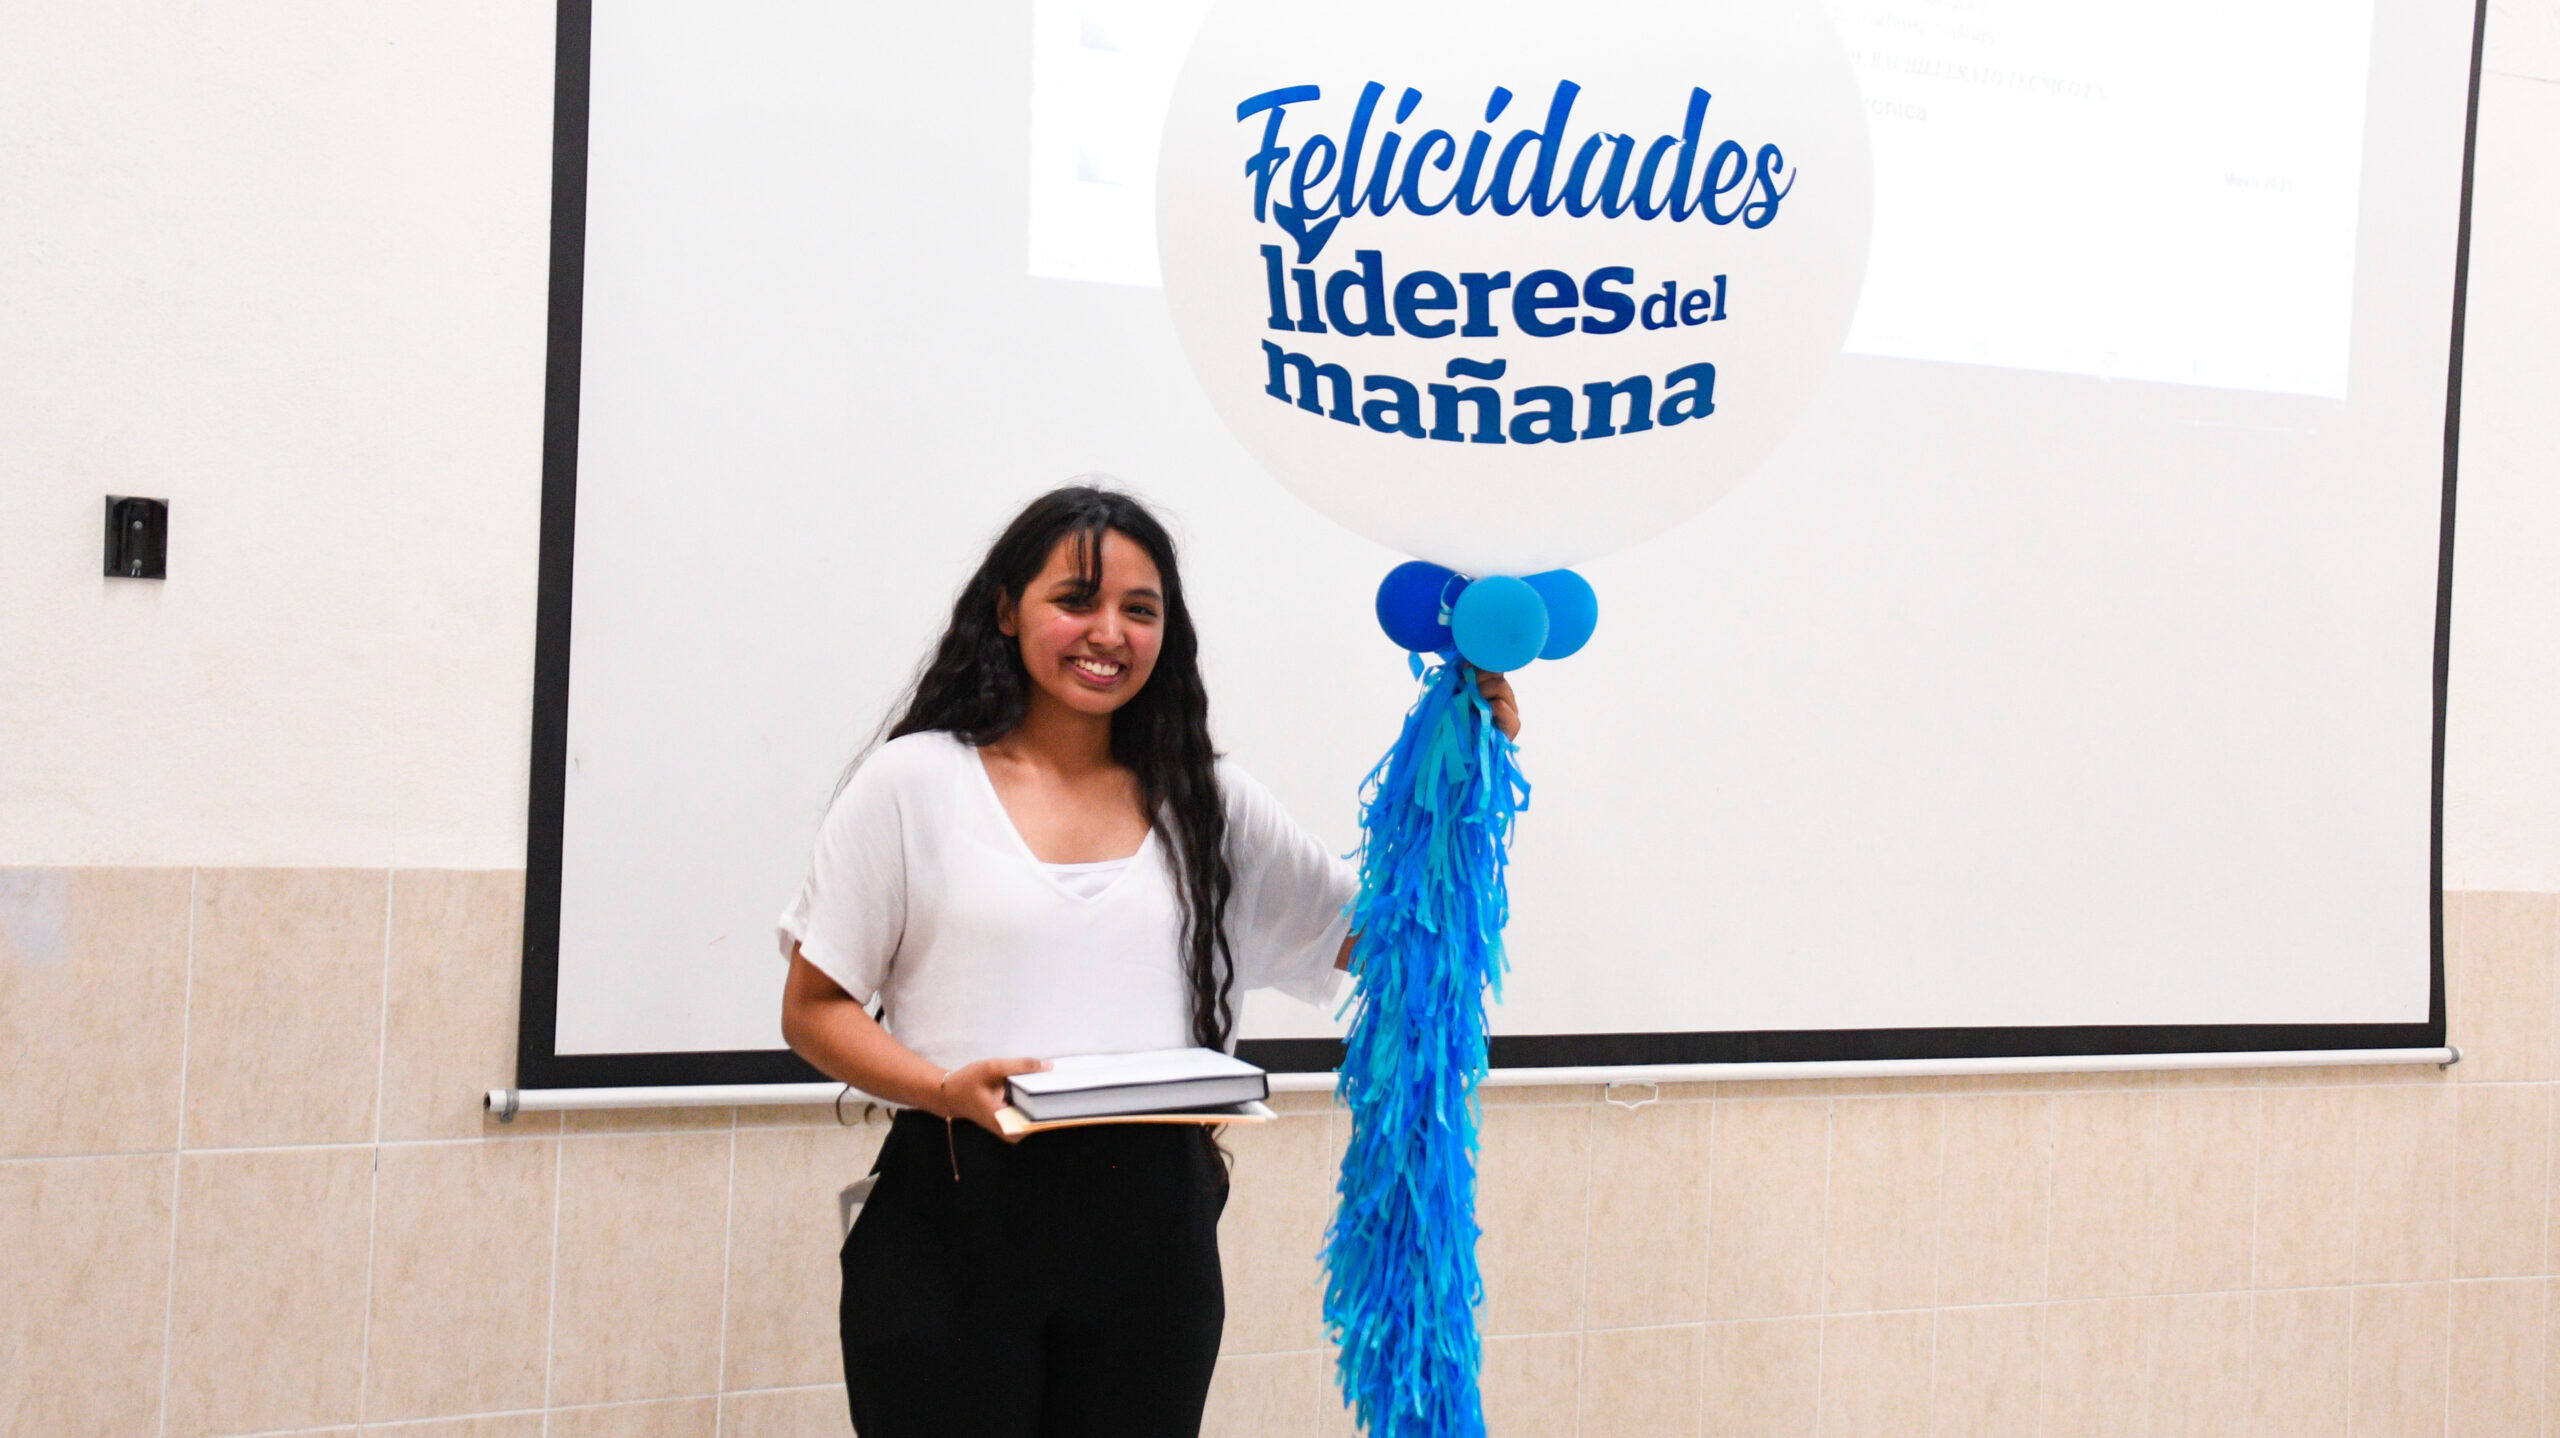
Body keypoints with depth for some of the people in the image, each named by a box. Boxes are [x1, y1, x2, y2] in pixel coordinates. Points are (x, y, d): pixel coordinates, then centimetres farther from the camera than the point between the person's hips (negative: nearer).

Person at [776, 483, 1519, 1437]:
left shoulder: (1204, 803, 12)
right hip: (951, 1217, -3)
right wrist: (947, 1090, -16)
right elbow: (813, 1008, 1)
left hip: (1151, 1234, 3)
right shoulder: (916, 782, 2)